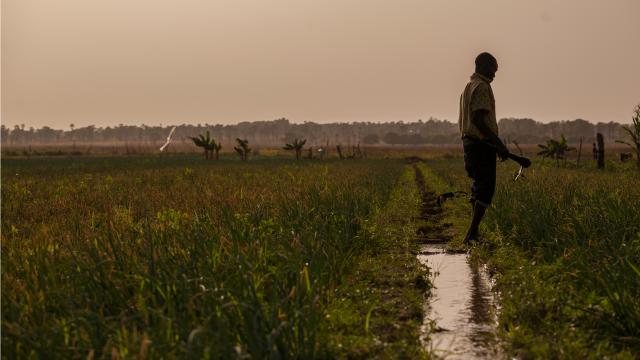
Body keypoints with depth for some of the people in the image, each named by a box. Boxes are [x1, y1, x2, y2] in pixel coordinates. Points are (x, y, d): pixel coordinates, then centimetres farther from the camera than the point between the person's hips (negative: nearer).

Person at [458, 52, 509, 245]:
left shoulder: (468, 87, 19)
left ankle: (474, 234, 15)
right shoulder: (481, 86, -12)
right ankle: (471, 235, -14)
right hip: (482, 144, -10)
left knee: (478, 189, 14)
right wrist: (499, 143, -22)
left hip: (470, 142, 10)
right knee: (485, 190, -9)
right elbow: (477, 118, -22)